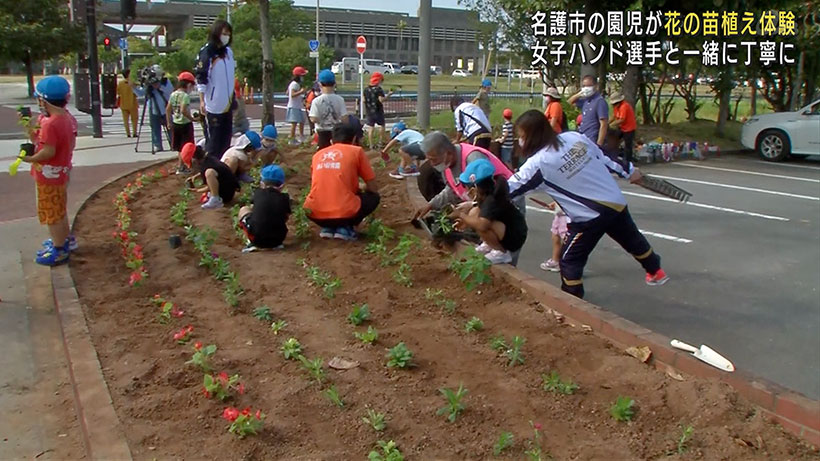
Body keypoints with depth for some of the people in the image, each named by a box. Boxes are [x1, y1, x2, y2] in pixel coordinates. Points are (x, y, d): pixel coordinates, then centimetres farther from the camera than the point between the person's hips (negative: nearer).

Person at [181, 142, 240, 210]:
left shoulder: (205, 166, -20)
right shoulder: (208, 158, 5)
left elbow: (209, 188, -12)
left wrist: (197, 190, 2)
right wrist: (195, 176, 17)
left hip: (227, 193, -10)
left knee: (209, 172, -33)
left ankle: (216, 200, -26)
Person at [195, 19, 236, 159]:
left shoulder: (228, 52, 12)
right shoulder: (207, 52, -11)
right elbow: (201, 78, -14)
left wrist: (233, 98, 20)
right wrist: (202, 100, -18)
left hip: (228, 103, 7)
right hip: (214, 105, -7)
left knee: (226, 137, 12)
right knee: (215, 138, -3)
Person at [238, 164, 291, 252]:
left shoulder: (258, 193, 3)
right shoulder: (285, 198, 2)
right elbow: (285, 218, 8)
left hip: (256, 238, -2)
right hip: (277, 239, 2)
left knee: (243, 210, 23)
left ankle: (252, 244, 9)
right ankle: (277, 244, 13)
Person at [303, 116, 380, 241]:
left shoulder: (318, 154, 18)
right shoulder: (356, 151, 8)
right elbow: (373, 188, 9)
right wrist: (360, 190, 33)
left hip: (315, 214, 4)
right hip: (344, 213, -4)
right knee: (374, 197, 24)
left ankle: (328, 228, 12)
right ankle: (345, 228, 5)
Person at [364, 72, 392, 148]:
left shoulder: (366, 89, 4)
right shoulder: (378, 89, -14)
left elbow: (364, 100, 6)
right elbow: (381, 100, -21)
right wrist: (388, 95, -12)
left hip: (369, 111, 5)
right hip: (378, 111, -5)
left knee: (371, 127, 6)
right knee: (381, 125, 12)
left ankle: (371, 144, 6)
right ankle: (380, 142, 11)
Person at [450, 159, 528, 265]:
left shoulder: (492, 199, -27)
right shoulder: (486, 195, 0)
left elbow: (481, 225, -40)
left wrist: (461, 215, -25)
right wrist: (466, 221, -4)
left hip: (514, 237, -9)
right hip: (505, 229, 9)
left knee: (482, 225, -31)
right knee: (474, 213, 4)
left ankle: (502, 253, -10)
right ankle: (491, 246, 13)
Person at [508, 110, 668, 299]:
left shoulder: (537, 164, -19)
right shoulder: (574, 136, -2)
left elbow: (506, 191, -15)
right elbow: (604, 158, 8)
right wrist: (628, 171, 21)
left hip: (589, 217, -7)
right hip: (616, 202, 7)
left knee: (569, 261, 5)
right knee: (632, 239, 30)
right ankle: (655, 271, 52)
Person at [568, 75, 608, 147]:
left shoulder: (600, 101, -14)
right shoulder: (586, 100, 11)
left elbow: (603, 125, -19)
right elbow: (571, 101, 28)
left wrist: (598, 145, -24)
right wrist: (579, 94, 6)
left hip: (592, 143, -9)